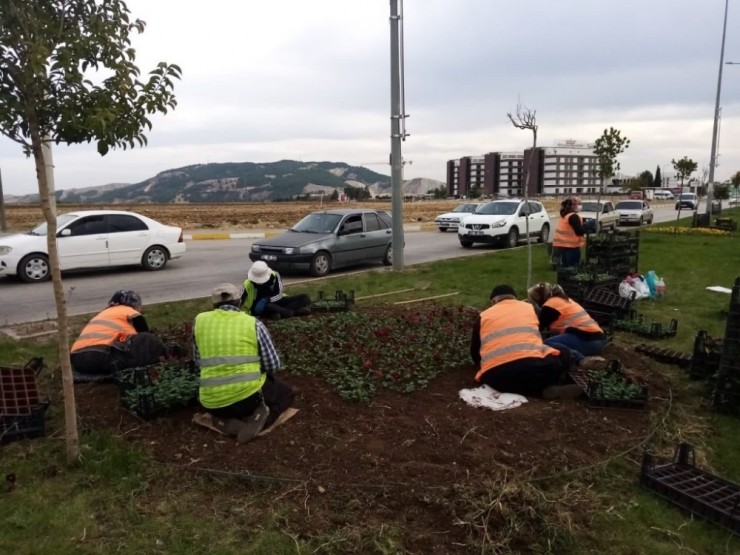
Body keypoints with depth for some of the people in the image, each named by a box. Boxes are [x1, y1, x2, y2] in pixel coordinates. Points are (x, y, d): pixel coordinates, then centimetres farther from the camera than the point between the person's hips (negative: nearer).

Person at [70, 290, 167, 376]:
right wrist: (161, 352, 31)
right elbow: (147, 334, 17)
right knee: (149, 340, 0)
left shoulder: (105, 313, 37)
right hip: (100, 356, -9)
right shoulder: (129, 311, 14)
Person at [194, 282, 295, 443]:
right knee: (286, 392, 28)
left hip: (212, 403, 4)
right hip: (249, 395, -3)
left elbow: (198, 362, 14)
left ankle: (226, 421, 6)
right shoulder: (254, 324, -4)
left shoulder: (200, 321, 4)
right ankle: (256, 417, -2)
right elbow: (273, 365, -1)